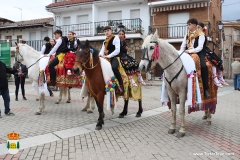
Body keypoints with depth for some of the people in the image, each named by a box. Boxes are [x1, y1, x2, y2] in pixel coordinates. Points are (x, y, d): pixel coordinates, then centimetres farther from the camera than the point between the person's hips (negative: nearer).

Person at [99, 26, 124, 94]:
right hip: (106, 58, 8)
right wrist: (101, 55, -10)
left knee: (114, 67, -36)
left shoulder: (115, 38, 1)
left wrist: (108, 56, -18)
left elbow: (117, 50, -11)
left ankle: (121, 85, -28)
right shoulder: (105, 41, 22)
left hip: (114, 57, -8)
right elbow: (102, 50, 15)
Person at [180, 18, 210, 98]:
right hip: (188, 54, 6)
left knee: (203, 66, -31)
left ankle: (205, 89, -24)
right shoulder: (187, 35, 15)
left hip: (198, 53, -5)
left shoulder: (200, 35, -2)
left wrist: (190, 51, -24)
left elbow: (200, 47, -13)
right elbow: (183, 46, 13)